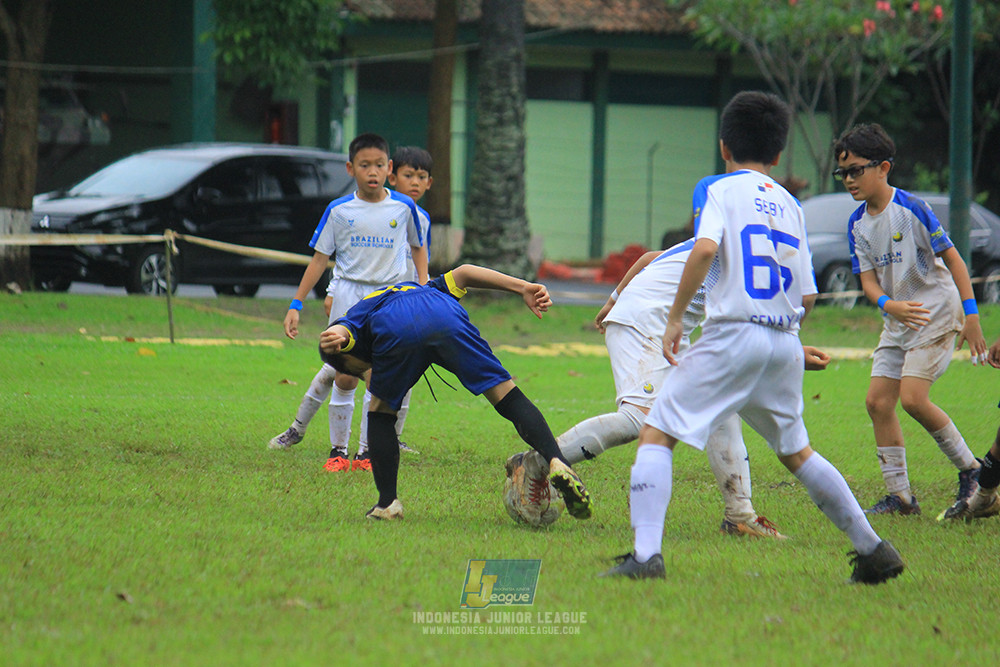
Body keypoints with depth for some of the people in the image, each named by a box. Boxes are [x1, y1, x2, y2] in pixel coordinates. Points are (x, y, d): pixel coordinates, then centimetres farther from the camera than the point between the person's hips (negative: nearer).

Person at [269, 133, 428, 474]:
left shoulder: (404, 207, 0)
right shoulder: (339, 210, -1)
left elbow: (418, 249, 16)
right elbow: (319, 259, 3)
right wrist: (296, 305, 0)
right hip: (349, 295, 0)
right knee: (343, 376, -2)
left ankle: (369, 451, 4)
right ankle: (338, 451, 7)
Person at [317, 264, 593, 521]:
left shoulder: (353, 320, 36)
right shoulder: (423, 289, 49)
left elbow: (340, 331, 9)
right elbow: (462, 274, 32)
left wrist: (333, 338, -16)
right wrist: (524, 288, 22)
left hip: (395, 332, -2)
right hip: (447, 320, 2)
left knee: (381, 413, 23)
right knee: (506, 396, 6)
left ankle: (387, 504, 20)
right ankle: (556, 463, -13)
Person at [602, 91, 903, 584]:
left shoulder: (719, 189, 1)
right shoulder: (790, 205, 16)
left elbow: (705, 248, -19)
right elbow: (808, 297, 12)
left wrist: (675, 317, -12)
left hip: (733, 335, -6)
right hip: (787, 343, 6)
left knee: (656, 435, -4)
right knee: (796, 452, 22)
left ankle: (646, 554, -21)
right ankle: (873, 549, 24)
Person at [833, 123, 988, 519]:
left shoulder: (911, 210, -14)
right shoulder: (857, 224, 6)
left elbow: (951, 257, -10)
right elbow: (868, 279, 2)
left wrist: (971, 315, -14)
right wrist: (889, 305, -21)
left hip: (936, 313, -7)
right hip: (897, 321, 7)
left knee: (912, 398, -19)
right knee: (878, 401, -1)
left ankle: (971, 472, -3)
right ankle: (900, 496, 6)